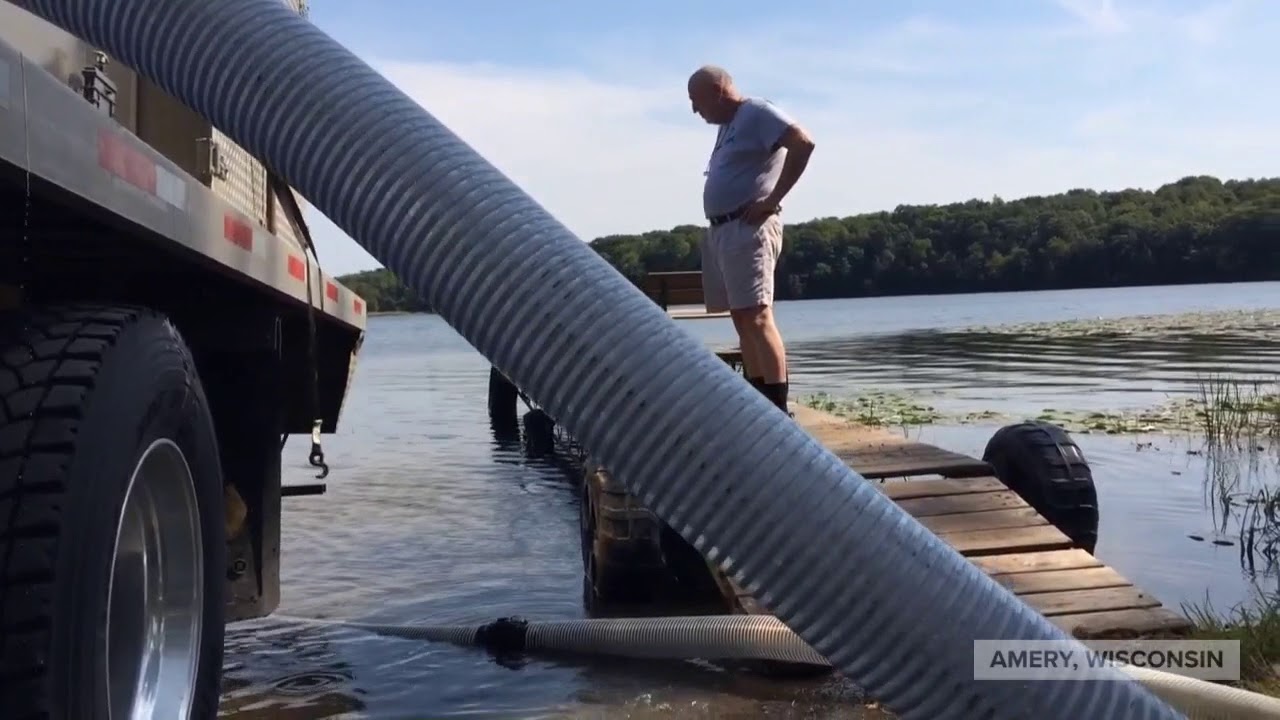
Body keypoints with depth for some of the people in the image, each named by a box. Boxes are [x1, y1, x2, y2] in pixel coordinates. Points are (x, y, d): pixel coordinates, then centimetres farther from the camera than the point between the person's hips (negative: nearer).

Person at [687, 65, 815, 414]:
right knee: (743, 320, 10)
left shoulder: (757, 113, -7)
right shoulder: (728, 125, 21)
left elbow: (803, 142, -20)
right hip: (721, 229, 10)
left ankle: (778, 410, -15)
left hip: (749, 229, -10)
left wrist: (773, 199, -20)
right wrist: (716, 227, 12)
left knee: (757, 318, -15)